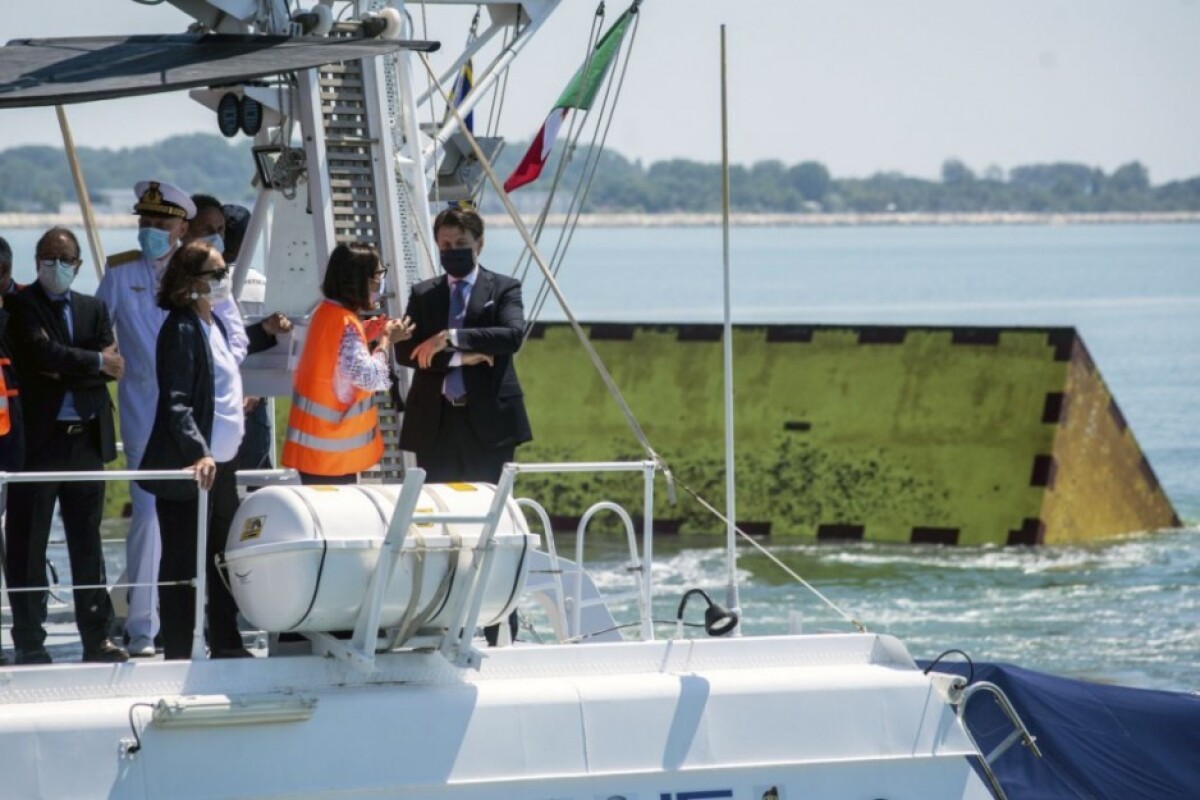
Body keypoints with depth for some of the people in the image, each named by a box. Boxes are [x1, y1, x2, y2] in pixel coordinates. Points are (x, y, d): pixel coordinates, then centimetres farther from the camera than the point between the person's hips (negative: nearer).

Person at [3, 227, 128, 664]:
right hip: (39, 439, -5)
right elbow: (44, 354, -17)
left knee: (87, 542, 9)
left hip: (86, 437, 5)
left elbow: (112, 367, 2)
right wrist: (95, 362, -8)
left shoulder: (93, 309, 14)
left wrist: (65, 370, -12)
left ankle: (97, 639, 12)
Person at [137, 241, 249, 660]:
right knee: (182, 563, -2)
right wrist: (198, 453, -30)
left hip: (221, 464, 9)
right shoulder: (182, 329, -13)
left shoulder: (214, 323, 14)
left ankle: (226, 645, 22)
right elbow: (176, 402, -21)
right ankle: (177, 654, 3)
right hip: (189, 468, -9)